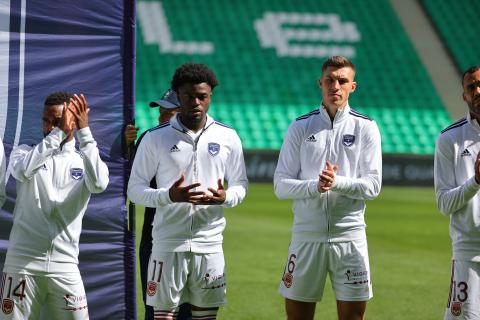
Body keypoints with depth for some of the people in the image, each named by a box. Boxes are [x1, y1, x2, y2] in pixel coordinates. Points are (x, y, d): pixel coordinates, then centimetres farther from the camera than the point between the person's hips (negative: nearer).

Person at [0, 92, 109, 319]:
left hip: (64, 266, 1)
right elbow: (23, 170, -18)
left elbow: (99, 184, -16)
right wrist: (59, 132, -19)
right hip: (22, 262, -1)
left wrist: (84, 131, -16)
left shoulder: (84, 161, 9)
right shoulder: (24, 152, 7)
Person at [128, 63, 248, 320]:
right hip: (168, 243, -2)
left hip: (210, 244, 2)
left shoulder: (227, 137, 6)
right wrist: (169, 196, -19)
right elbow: (134, 188, 0)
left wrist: (225, 197, -12)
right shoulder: (155, 138, -1)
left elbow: (240, 185, 12)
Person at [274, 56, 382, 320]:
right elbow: (281, 185, 1)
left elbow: (373, 185, -2)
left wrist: (337, 182, -19)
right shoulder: (300, 127, 6)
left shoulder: (366, 128, 4)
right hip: (306, 235, 1)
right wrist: (315, 186, -18)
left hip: (349, 236, -1)